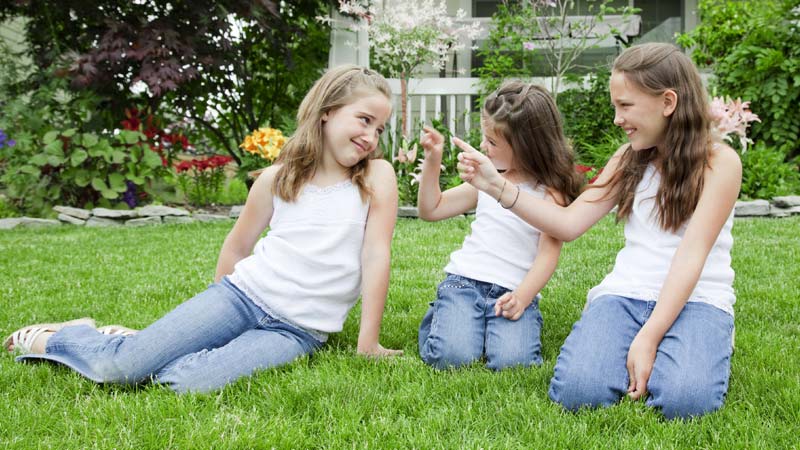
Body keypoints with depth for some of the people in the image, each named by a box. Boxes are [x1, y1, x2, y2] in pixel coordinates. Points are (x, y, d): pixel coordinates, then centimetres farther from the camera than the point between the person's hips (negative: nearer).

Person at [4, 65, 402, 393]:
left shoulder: (377, 177, -1)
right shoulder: (278, 177, 5)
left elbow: (376, 255, -6)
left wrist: (367, 344, -10)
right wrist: (214, 317, 19)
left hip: (299, 330, -1)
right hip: (244, 292, 2)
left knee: (188, 382, -28)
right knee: (117, 368, -14)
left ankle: (140, 350, 3)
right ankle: (52, 338, 18)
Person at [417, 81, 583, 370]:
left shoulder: (550, 192, 1)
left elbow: (549, 252, -7)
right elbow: (431, 210, 19)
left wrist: (522, 297, -20)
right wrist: (432, 161, 7)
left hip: (514, 292, -2)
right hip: (465, 280, 2)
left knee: (512, 361, -27)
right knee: (451, 357, -23)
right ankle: (442, 317, 11)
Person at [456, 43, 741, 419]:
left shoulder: (719, 161, -4)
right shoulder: (629, 159, 13)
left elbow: (691, 254, -13)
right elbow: (569, 223, 7)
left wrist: (648, 337, -22)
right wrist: (496, 186, -2)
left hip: (695, 299, -3)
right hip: (626, 294, 3)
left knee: (685, 399, -32)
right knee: (576, 391, -25)